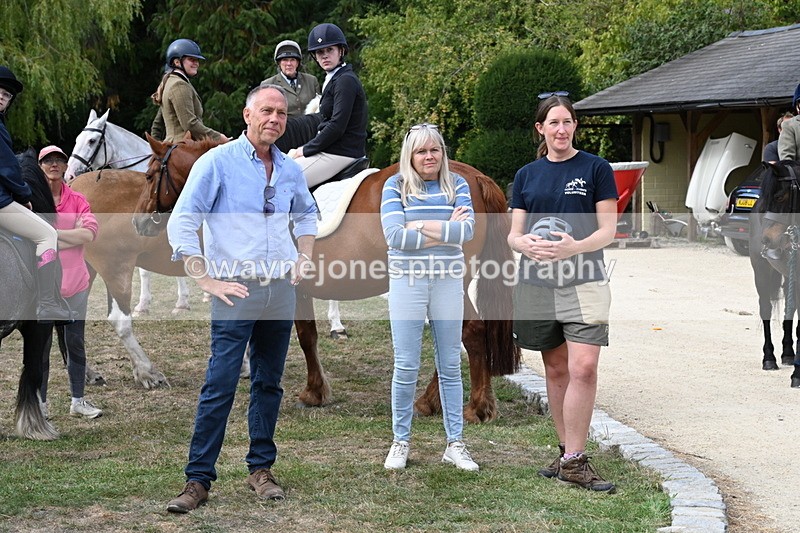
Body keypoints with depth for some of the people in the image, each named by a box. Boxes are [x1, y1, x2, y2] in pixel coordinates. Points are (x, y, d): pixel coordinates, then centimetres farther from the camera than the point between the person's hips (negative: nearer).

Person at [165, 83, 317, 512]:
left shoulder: (291, 171, 10)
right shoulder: (217, 162, -6)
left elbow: (306, 215, 30)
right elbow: (181, 225, -9)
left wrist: (305, 257, 14)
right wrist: (207, 281, -13)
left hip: (281, 292, 5)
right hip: (236, 292, -5)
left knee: (268, 384, 11)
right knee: (219, 387, -7)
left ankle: (261, 469, 22)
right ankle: (198, 479, 0)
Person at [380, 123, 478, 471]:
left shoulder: (457, 185, 5)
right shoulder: (396, 186, 0)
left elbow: (467, 230, -9)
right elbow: (395, 236, -12)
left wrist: (421, 226, -14)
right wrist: (448, 230, -10)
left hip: (448, 282, 2)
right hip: (407, 282, -2)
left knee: (450, 365, 7)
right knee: (406, 367, 0)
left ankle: (455, 443, 15)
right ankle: (400, 442, 13)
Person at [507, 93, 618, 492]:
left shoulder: (596, 169, 2)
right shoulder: (527, 175, 12)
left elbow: (608, 230, -2)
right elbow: (513, 234, 10)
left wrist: (575, 246, -21)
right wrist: (524, 244, -14)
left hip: (583, 282, -3)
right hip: (537, 283, 4)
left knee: (583, 369, -15)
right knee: (556, 369, 11)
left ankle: (573, 460, -10)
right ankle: (567, 451, 22)